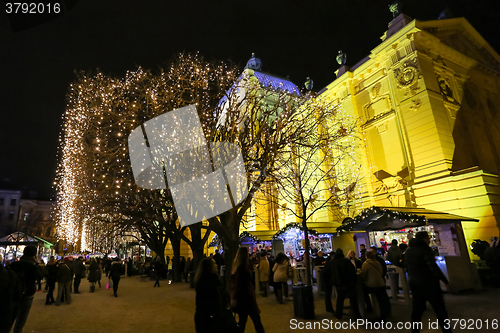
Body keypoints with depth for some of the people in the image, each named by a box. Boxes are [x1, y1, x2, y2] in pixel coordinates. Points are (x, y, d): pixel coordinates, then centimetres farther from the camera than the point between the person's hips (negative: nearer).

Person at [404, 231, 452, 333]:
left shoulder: (408, 251, 9)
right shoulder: (425, 249, -13)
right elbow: (433, 267, -21)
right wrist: (445, 280, -15)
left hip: (414, 284, 7)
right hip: (429, 284, -7)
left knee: (417, 311, 15)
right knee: (440, 310, 4)